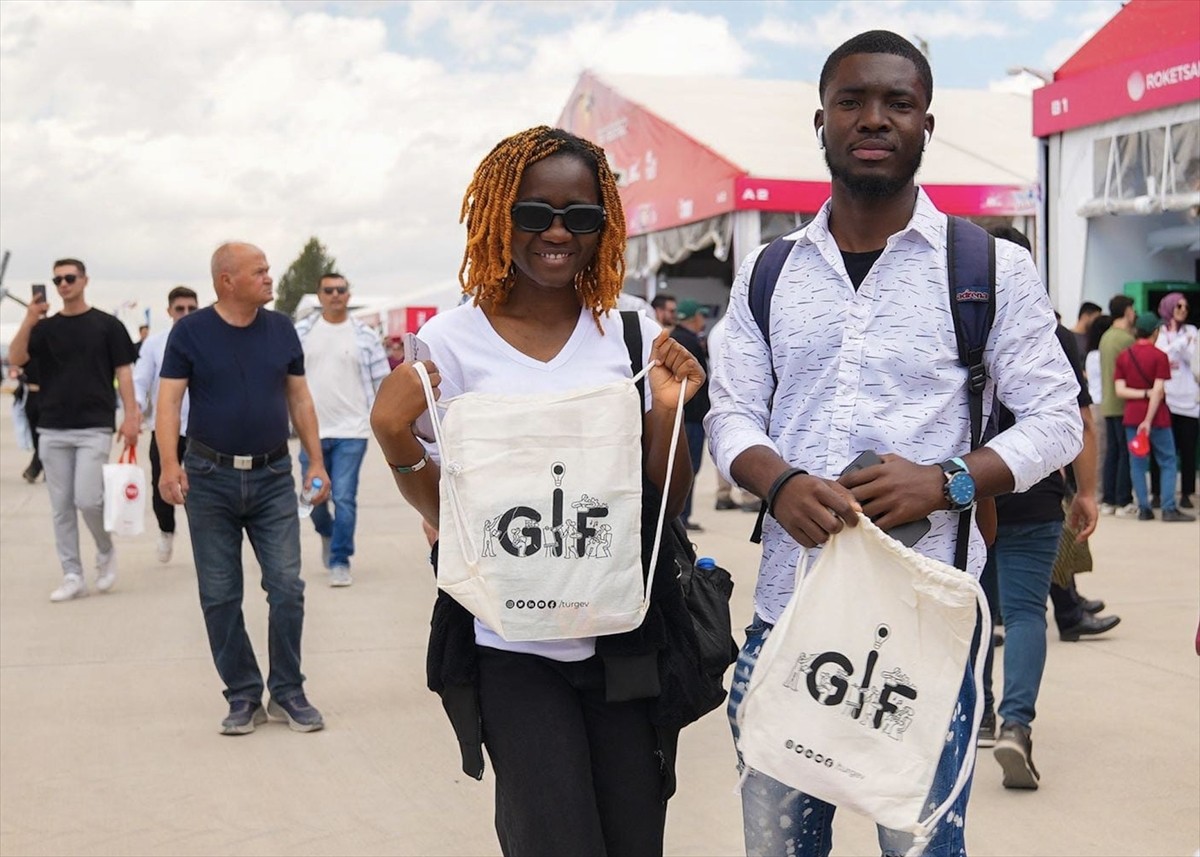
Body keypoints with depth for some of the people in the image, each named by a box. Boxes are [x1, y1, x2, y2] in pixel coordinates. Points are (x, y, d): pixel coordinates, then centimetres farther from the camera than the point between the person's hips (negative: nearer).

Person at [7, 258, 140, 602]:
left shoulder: (107, 325, 2)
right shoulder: (45, 327, 9)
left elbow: (123, 372, 2)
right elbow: (16, 358, -5)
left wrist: (130, 415, -8)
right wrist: (28, 322, -20)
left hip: (95, 429, -3)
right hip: (52, 431, 4)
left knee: (87, 499, -13)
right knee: (61, 507, 4)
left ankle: (106, 552, 14)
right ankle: (72, 577, 11)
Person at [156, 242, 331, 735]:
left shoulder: (281, 330, 7)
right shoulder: (190, 333, -2)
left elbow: (299, 399, 11)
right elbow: (169, 401, -8)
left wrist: (316, 462, 5)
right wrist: (170, 464, -20)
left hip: (273, 477, 2)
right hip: (210, 478, -2)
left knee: (287, 586, -2)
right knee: (219, 595, 4)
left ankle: (288, 693, 11)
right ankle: (244, 695, 16)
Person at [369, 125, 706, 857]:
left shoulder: (632, 331, 2)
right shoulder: (452, 341, -3)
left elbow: (668, 505, 6)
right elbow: (448, 517, 3)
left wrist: (668, 411, -11)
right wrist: (395, 438, -14)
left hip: (627, 638, 2)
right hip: (515, 647, -2)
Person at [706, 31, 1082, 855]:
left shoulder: (994, 269, 2)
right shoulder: (767, 274, 11)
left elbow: (1055, 418, 1)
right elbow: (731, 413, 9)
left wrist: (944, 480, -17)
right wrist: (779, 482, -14)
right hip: (788, 604, 3)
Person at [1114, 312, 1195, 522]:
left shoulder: (1122, 357, 4)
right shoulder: (1159, 356, -7)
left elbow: (1120, 390, -3)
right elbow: (1158, 390, -13)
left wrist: (1144, 393, -5)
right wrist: (1148, 421, -14)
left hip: (1132, 417, 4)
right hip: (1156, 417, -4)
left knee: (1137, 463, 7)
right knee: (1168, 462, 4)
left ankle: (1144, 508, 3)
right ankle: (1169, 509, -3)